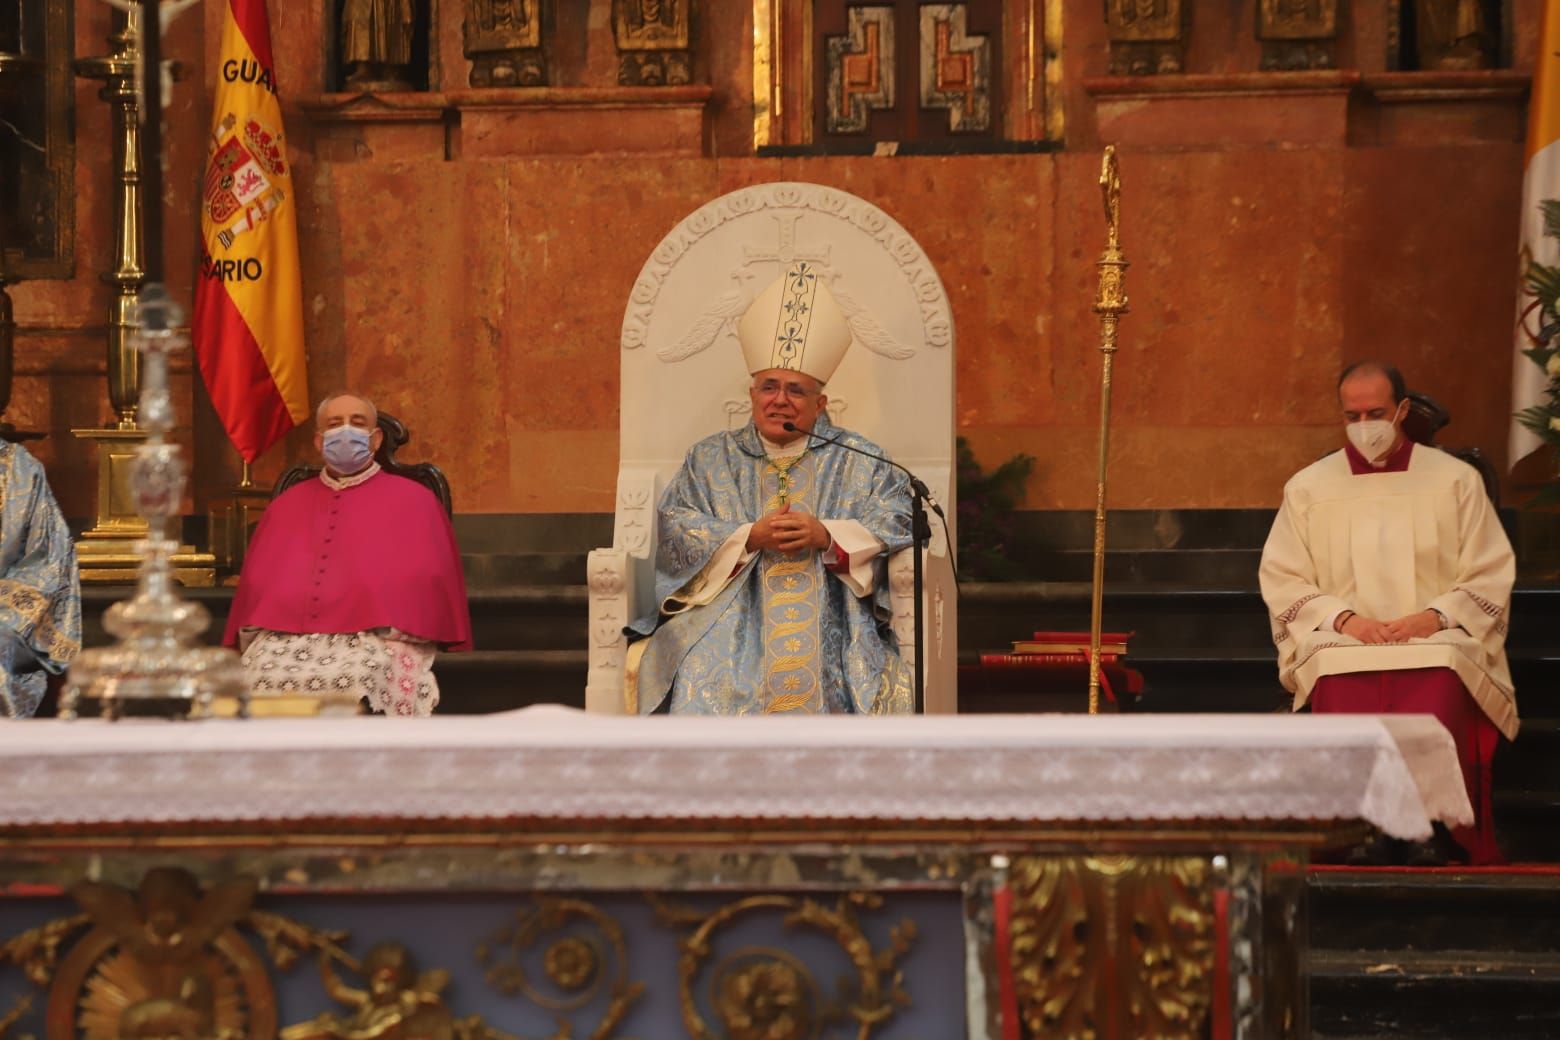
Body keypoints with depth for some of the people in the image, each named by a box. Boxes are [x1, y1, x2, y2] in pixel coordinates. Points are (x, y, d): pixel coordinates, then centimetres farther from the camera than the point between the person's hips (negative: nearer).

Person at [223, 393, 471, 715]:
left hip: (378, 638, -2)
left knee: (357, 682, -36)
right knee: (261, 679, -31)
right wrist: (252, 635, 3)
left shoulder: (413, 500, 17)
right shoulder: (286, 506, 27)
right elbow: (256, 581, 21)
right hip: (283, 639, 2)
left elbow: (427, 579, 7)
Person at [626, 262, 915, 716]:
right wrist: (750, 538, -9)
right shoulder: (711, 458, 19)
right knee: (708, 675, -31)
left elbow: (896, 520, 5)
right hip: (732, 609, 0)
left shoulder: (857, 461, 17)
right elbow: (676, 528, 6)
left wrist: (827, 536, -10)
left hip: (829, 616, 0)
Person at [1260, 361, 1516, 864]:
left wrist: (1435, 616, -10)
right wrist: (1344, 618, -9)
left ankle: (1433, 836, -36)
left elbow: (1489, 577, 8)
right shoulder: (1308, 488, 15)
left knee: (1440, 691, -37)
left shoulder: (1456, 480, 13)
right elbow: (1282, 582, 9)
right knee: (1342, 690, -36)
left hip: (1437, 641, 0)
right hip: (1341, 644, 1)